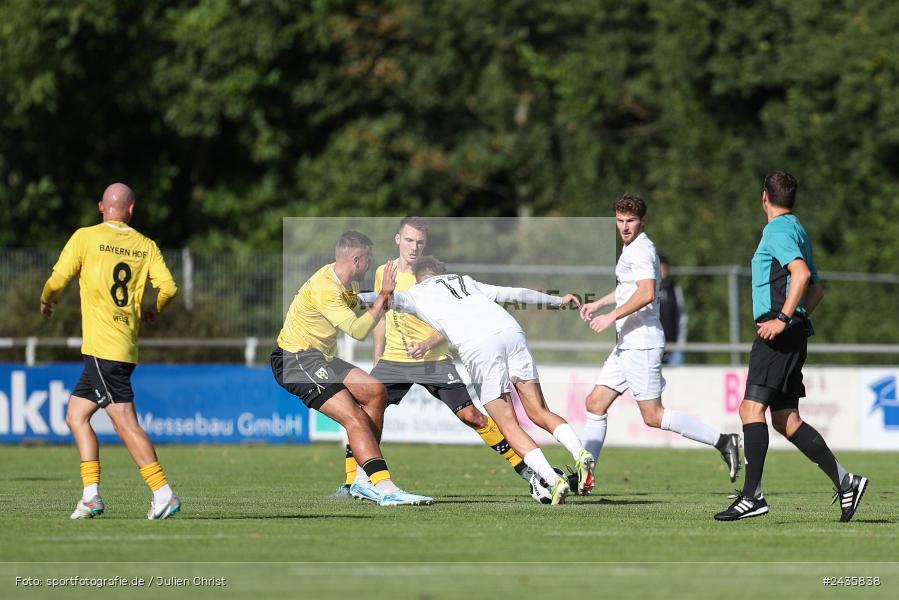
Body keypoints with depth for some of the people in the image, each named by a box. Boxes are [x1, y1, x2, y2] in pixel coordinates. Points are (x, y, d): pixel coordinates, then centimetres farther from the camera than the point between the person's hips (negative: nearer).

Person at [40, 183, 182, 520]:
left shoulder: (85, 237, -3)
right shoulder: (145, 245, 9)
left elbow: (57, 280, -5)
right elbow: (168, 287, 1)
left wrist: (45, 301, 18)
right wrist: (153, 311, 23)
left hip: (102, 347, -6)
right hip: (126, 347, 6)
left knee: (125, 422, -8)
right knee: (76, 415, 13)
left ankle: (163, 494, -15)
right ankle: (91, 494, 5)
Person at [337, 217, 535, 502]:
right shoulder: (383, 273, 6)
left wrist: (428, 344, -27)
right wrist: (376, 364, 17)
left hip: (434, 361, -4)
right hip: (393, 361, 4)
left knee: (470, 414, -11)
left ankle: (523, 467, -2)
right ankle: (352, 483, 1)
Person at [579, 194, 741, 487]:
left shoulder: (640, 250, -13)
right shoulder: (632, 248, 18)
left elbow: (647, 293, -27)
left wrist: (612, 317, -24)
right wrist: (597, 304, 36)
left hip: (641, 344, -10)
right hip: (627, 344, 10)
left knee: (653, 415, -10)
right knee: (595, 404, 10)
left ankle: (722, 441, -6)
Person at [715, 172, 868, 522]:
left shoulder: (779, 230, -8)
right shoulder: (796, 230, 22)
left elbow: (802, 273, -24)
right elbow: (816, 290, 29)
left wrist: (783, 318, -27)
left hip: (778, 335, -10)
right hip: (790, 335, 10)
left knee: (752, 408, -14)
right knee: (786, 420, 9)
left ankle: (752, 495, -20)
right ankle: (845, 482, 8)